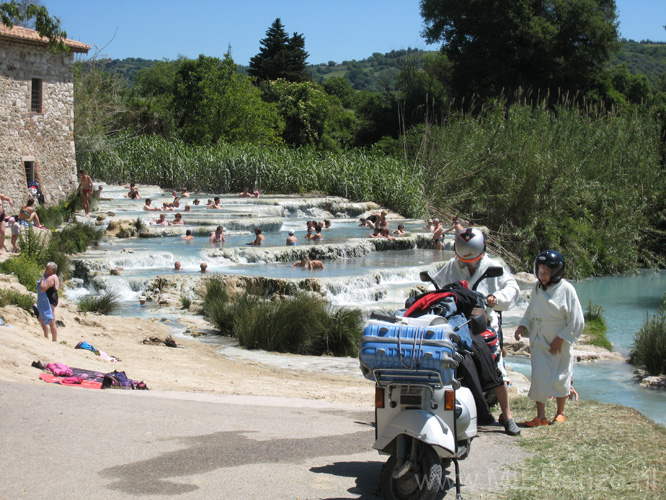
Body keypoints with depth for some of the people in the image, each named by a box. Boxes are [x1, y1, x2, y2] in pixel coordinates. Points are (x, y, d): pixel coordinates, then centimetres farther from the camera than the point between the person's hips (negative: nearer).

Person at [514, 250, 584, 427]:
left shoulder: (566, 289, -11)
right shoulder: (537, 287, 4)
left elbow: (576, 321, -9)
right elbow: (530, 311, 16)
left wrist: (561, 339, -12)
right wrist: (523, 326, -1)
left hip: (560, 344, -4)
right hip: (539, 342, 4)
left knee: (560, 379, 6)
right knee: (539, 378, -4)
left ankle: (560, 413, 25)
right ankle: (540, 416, 2)